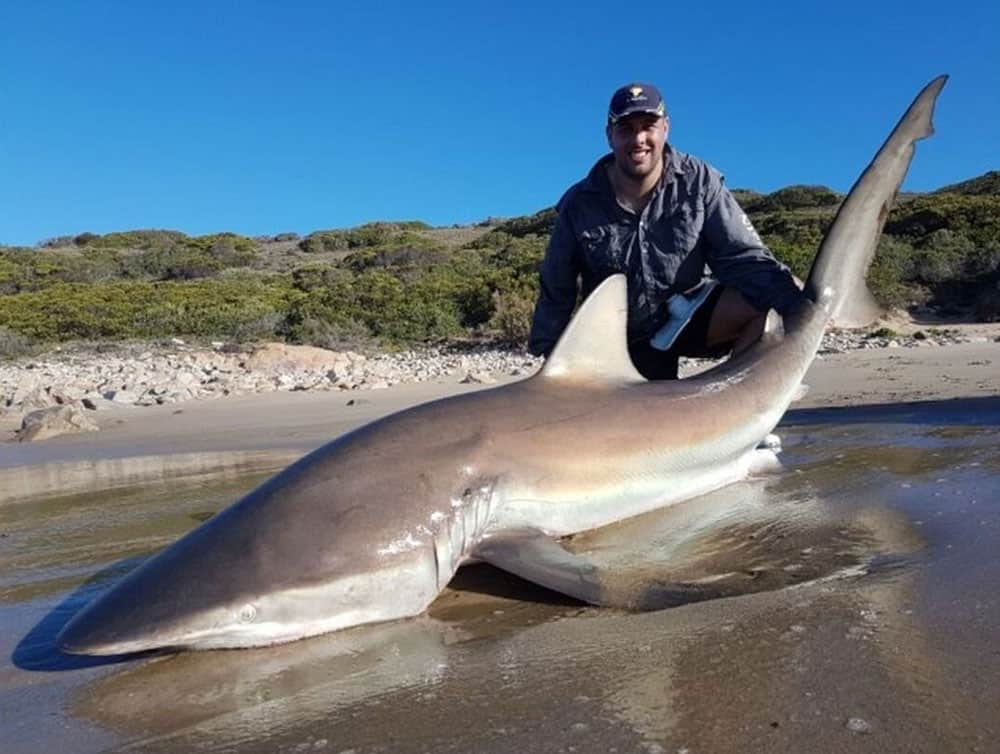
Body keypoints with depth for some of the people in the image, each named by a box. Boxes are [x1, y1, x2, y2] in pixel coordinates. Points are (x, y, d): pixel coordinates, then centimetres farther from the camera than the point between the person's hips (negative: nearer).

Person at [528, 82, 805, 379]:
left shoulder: (699, 182, -10)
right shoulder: (580, 205, -10)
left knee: (769, 303, -24)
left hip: (690, 314, 0)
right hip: (628, 342, 0)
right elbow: (556, 293, -2)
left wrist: (797, 308, -32)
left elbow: (744, 257, -15)